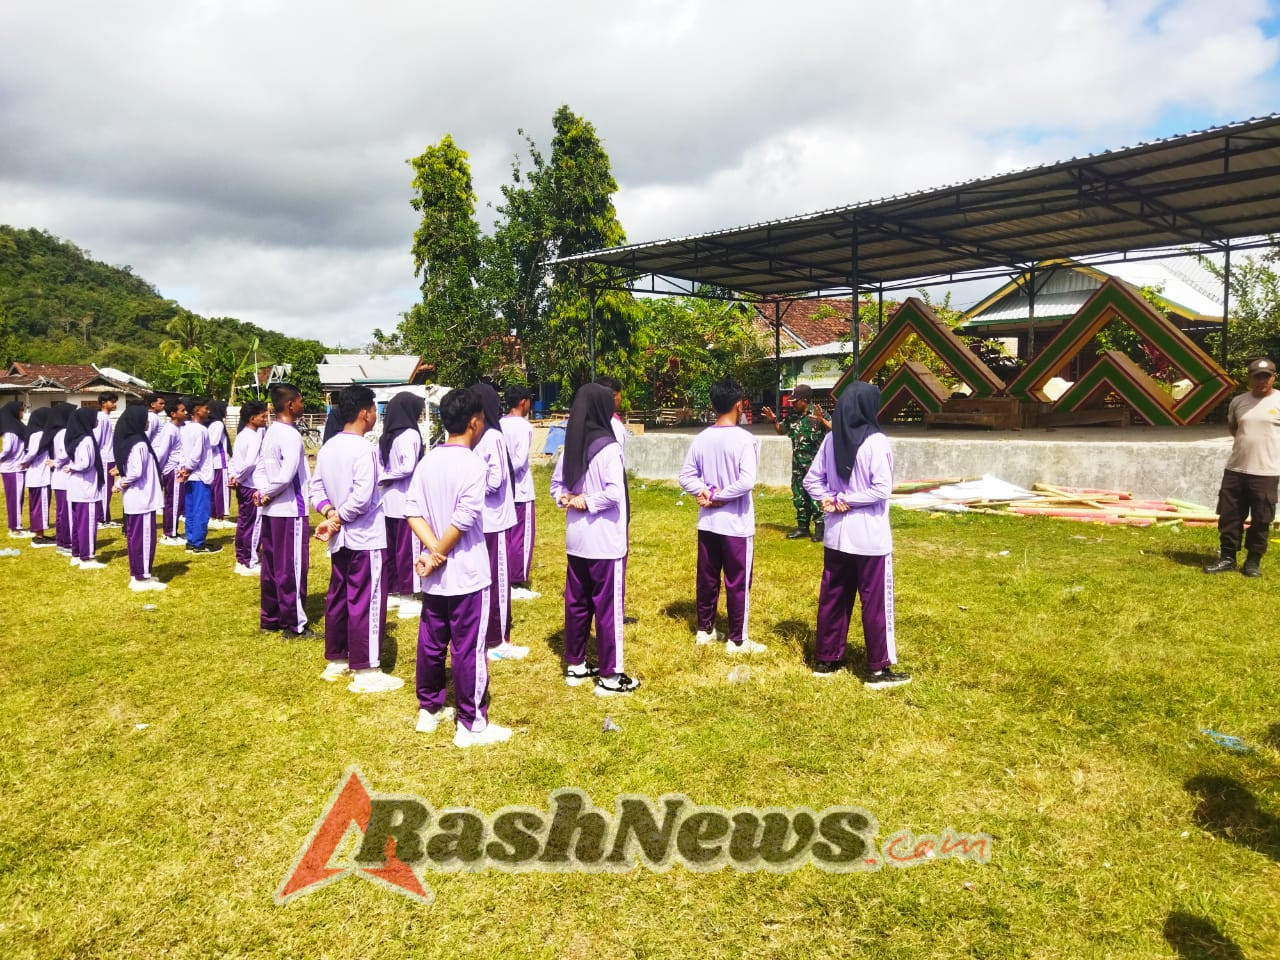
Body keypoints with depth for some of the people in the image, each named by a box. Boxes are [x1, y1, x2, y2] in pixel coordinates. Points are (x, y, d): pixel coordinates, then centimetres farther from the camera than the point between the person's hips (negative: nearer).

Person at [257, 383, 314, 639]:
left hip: (271, 511, 9)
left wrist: (262, 491, -2)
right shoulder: (291, 436, -16)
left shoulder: (270, 433, 13)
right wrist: (267, 495, -11)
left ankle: (269, 617, 24)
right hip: (290, 511, -9)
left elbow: (260, 467, 12)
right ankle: (295, 625, 4)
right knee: (293, 568, -2)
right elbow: (287, 474, -24)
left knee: (271, 566, 15)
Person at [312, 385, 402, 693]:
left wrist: (329, 513, -3)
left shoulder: (328, 447, 7)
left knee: (337, 598, 16)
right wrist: (338, 518, -11)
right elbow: (361, 498, -25)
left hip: (340, 539, 9)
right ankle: (365, 672, 5)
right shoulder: (364, 449, -19)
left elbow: (316, 487, 9)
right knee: (366, 603, -2)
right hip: (366, 539, -9)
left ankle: (336, 661, 28)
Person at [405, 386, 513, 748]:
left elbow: (412, 511, -1)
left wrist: (433, 551, -10)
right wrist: (439, 554, -10)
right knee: (468, 649, 2)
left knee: (431, 643, 17)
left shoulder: (427, 462, 5)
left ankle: (429, 710, 31)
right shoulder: (472, 463, -16)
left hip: (434, 577, 7)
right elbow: (463, 519, -22)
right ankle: (472, 724, 11)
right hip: (467, 574, -7)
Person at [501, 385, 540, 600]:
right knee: (522, 538, 1)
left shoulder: (500, 425, 7)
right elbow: (520, 460, -19)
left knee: (506, 537, 13)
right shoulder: (523, 426, -12)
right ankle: (519, 584, 6)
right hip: (521, 491, -7)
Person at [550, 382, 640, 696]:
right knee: (608, 606, 2)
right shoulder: (607, 447, -17)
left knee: (577, 602, 16)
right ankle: (609, 676, 11)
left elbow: (556, 484, 13)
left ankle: (575, 665, 27)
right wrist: (588, 502, -11)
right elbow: (615, 492, -24)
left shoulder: (570, 446, 6)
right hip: (605, 540, -7)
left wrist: (569, 500, -2)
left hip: (576, 538, 7)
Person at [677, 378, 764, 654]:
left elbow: (686, 476, 4)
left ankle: (704, 630, 27)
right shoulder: (744, 439, -15)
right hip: (737, 524, -5)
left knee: (707, 578, 16)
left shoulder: (701, 439, 2)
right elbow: (747, 481, -24)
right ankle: (738, 640, 13)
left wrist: (705, 492, -5)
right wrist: (721, 497, -12)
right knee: (738, 582, 5)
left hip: (707, 522, 6)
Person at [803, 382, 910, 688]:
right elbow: (882, 489, -21)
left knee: (832, 597, 14)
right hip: (870, 537, -6)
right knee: (876, 602, 5)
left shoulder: (831, 439, 2)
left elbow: (811, 480, 6)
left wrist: (830, 499, -3)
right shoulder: (875, 441, -16)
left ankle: (826, 659, 24)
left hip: (835, 534, 6)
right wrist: (846, 500, -12)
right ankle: (879, 669, 13)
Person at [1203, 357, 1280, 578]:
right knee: (1229, 516, 8)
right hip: (1235, 469, 4)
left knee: (1261, 519, 4)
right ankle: (1227, 557, 18)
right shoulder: (1238, 402, 7)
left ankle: (1253, 561, 17)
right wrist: (1247, 440, 11)